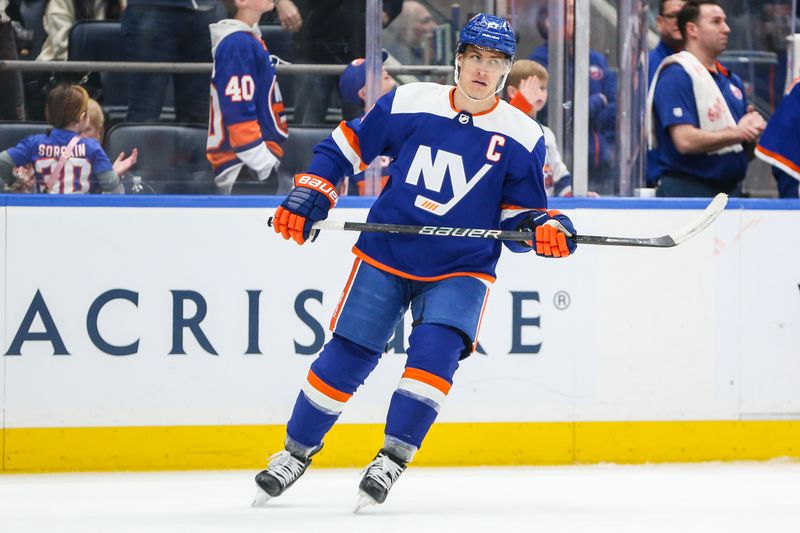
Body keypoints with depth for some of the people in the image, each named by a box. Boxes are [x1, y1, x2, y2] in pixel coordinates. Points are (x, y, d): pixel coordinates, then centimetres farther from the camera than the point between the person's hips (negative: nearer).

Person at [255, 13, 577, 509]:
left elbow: (517, 218, 0)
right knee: (345, 356, 2)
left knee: (435, 351, -23)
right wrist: (308, 197, -3)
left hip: (460, 271, 0)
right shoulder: (409, 104, -6)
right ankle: (296, 453, 20)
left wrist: (542, 228, -21)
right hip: (385, 257, 1)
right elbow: (346, 145, 6)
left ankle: (394, 459, -11)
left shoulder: (523, 137, -5)